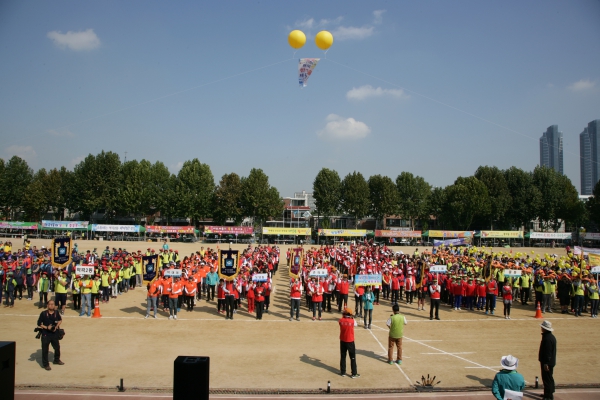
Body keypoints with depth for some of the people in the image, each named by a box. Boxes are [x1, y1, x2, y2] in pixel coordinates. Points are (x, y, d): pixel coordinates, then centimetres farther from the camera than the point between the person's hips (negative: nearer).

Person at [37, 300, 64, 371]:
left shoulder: (56, 313, -3)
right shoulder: (43, 313, -13)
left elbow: (60, 320, 14)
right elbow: (39, 324, -8)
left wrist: (57, 326, -2)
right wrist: (47, 327, -20)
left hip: (54, 333, 4)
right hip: (46, 334, -4)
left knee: (57, 347, 18)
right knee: (45, 349, 3)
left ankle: (57, 360, 41)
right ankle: (45, 364, 18)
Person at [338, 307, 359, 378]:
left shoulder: (341, 320, -11)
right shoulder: (352, 321, -16)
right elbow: (355, 324, 5)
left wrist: (343, 316, 15)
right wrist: (352, 318, 14)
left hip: (342, 341, 3)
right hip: (350, 342, -3)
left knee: (343, 357, 15)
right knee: (353, 358, 7)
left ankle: (343, 372, 23)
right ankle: (354, 374, 10)